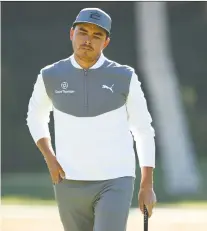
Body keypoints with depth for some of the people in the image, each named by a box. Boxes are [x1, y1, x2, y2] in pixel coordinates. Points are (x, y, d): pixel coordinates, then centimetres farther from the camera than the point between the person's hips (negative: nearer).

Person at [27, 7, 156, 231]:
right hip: (70, 184, 3)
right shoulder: (51, 76, 0)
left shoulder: (124, 78, -5)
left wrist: (147, 186, -2)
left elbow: (144, 131, 2)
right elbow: (36, 117, 18)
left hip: (115, 183, -3)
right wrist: (50, 160, 3)